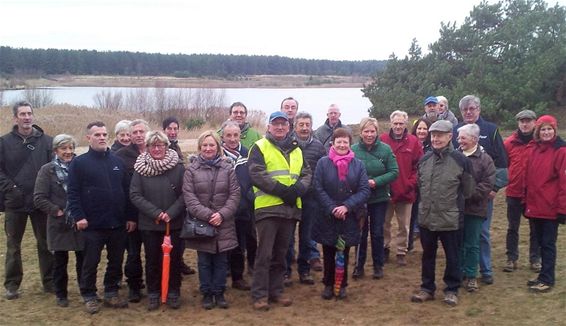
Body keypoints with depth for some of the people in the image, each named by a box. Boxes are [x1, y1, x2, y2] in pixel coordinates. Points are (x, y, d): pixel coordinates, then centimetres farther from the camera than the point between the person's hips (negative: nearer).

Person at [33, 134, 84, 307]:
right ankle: (60, 294, 24)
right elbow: (39, 198, -6)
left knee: (83, 260, 7)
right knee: (60, 262, 10)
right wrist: (57, 211, -12)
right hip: (59, 223, -1)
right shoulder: (48, 170, -2)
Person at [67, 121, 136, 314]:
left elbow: (127, 191, 10)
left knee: (116, 261, 12)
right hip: (93, 225, -4)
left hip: (118, 224, 4)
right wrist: (78, 216, -15)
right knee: (91, 263, 6)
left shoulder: (117, 161, 10)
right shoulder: (79, 162, -2)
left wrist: (131, 216, 5)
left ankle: (111, 293, 26)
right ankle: (89, 296, 20)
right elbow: (72, 193, -6)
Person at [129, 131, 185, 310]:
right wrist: (156, 213, -15)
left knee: (174, 258, 8)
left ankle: (173, 292, 24)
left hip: (174, 223, -1)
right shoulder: (140, 168, -3)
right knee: (152, 260, 11)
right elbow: (135, 195, -8)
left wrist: (170, 213, -17)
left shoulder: (178, 167, -6)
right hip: (149, 224, 1)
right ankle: (153, 293, 25)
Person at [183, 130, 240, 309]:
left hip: (224, 224, 1)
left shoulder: (227, 168, 3)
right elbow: (189, 196, -8)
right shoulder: (191, 169, -1)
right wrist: (207, 215, -17)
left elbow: (234, 194, -1)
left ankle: (219, 292, 22)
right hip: (200, 224, -1)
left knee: (221, 260, 9)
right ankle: (207, 293, 21)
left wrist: (222, 214, -14)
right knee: (204, 261, 9)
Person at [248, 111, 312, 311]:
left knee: (280, 253, 13)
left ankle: (276, 290, 22)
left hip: (290, 208, 5)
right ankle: (259, 295, 3)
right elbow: (257, 175, -12)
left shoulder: (296, 150, 17)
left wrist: (297, 188, -11)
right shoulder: (260, 147, 0)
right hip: (268, 207, -5)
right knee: (265, 253, -4)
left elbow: (306, 174, 11)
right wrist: (282, 190, -19)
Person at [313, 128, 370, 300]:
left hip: (349, 217, 1)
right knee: (328, 252, 8)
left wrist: (347, 206, -15)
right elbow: (318, 189, -6)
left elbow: (364, 190, -4)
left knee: (344, 252, 10)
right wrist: (332, 208, -15)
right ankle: (328, 284, 23)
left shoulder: (358, 164, 1)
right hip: (327, 216, -1)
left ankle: (342, 285, 23)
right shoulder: (323, 163, -2)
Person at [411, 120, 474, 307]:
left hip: (451, 219, -4)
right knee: (428, 255, 15)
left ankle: (452, 290, 23)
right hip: (426, 217, 4)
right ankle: (427, 288, 28)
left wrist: (453, 202, 7)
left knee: (452, 256, 9)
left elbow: (468, 190, -2)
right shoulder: (424, 159, 3)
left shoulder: (460, 160, -11)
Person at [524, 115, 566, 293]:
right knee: (541, 242, 14)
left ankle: (547, 279, 8)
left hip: (551, 208, -6)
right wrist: (527, 202, 11)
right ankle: (544, 276, 25)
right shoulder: (535, 150, 11)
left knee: (548, 244, 0)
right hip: (535, 207, 7)